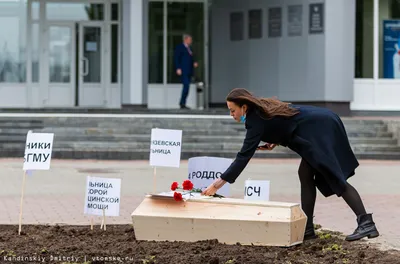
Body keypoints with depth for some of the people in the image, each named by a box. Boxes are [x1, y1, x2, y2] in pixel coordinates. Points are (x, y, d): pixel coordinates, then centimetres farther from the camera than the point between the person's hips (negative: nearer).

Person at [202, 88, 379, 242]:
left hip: (321, 131, -10)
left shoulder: (256, 120, -14)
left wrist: (217, 184, -19)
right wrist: (275, 142, 6)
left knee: (336, 178, -11)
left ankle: (366, 223, -14)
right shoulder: (262, 109, 13)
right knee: (305, 174, 7)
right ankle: (307, 228, 6)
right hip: (322, 126, 10)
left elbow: (243, 157, -18)